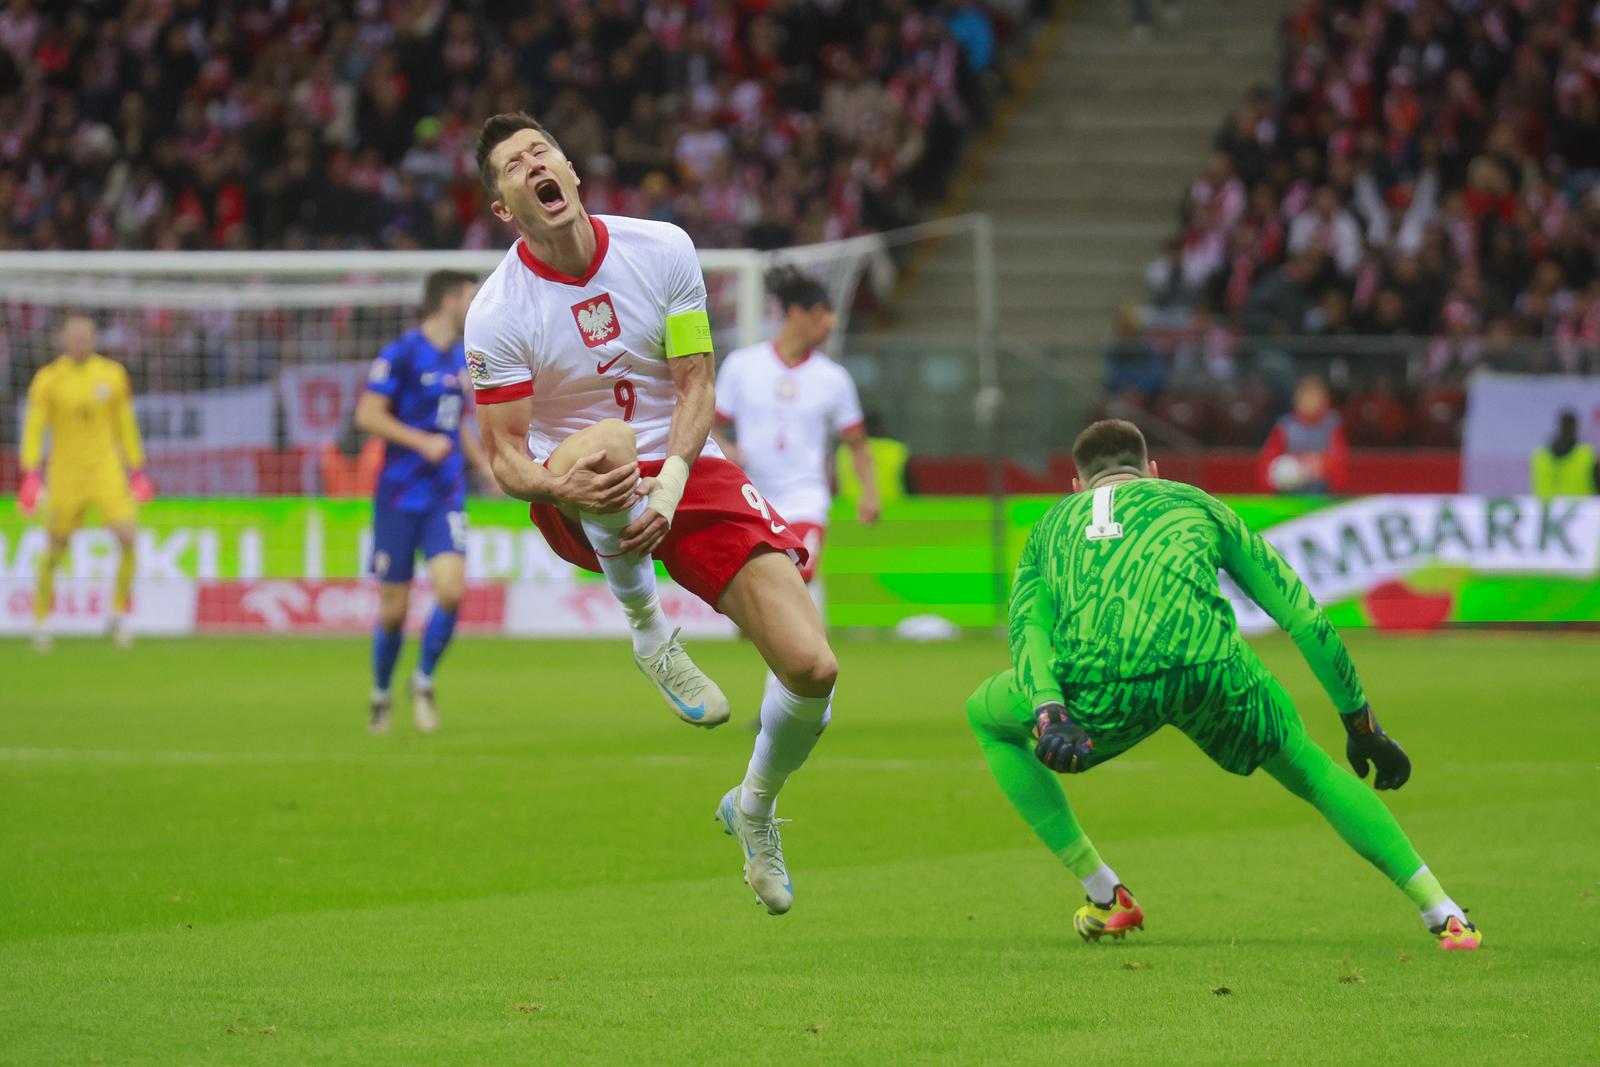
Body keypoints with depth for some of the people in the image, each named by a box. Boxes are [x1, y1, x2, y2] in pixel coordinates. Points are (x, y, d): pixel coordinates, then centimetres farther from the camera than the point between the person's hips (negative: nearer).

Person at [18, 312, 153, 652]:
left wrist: (136, 469, 13)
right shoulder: (48, 379, -6)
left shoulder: (112, 375, 2)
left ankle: (119, 612, 2)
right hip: (65, 472, -1)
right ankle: (41, 620, 21)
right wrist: (31, 473, -18)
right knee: (56, 549, 3)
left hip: (106, 470, 1)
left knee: (128, 538, -15)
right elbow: (34, 427, -7)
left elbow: (125, 425, 12)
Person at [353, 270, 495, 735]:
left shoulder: (462, 358, 13)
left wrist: (485, 463, 15)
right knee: (393, 609, 1)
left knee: (450, 589, -17)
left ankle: (424, 681, 5)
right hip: (399, 498, -5)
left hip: (446, 498, 5)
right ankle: (380, 694, 24)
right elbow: (367, 415, -13)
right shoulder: (401, 354, -9)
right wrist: (422, 442, -21)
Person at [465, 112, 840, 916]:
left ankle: (755, 807, 21)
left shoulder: (662, 249, -5)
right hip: (581, 507, -3)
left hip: (688, 474, 3)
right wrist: (561, 487, -35)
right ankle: (647, 632, -18)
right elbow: (504, 456, -11)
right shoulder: (497, 315, -11)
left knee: (812, 669, -12)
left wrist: (668, 487, -21)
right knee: (609, 441, -43)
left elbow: (695, 384, -4)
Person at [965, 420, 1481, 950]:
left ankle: (1105, 898, 27)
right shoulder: (1197, 506, 34)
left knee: (986, 717, 31)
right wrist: (1360, 723, 40)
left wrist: (1047, 715, -5)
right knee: (1310, 768, 28)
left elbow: (1027, 628, 12)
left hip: (1098, 684, -1)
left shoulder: (1052, 524, 34)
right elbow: (1305, 619, 33)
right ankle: (1442, 913, 20)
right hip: (1209, 664, 1)